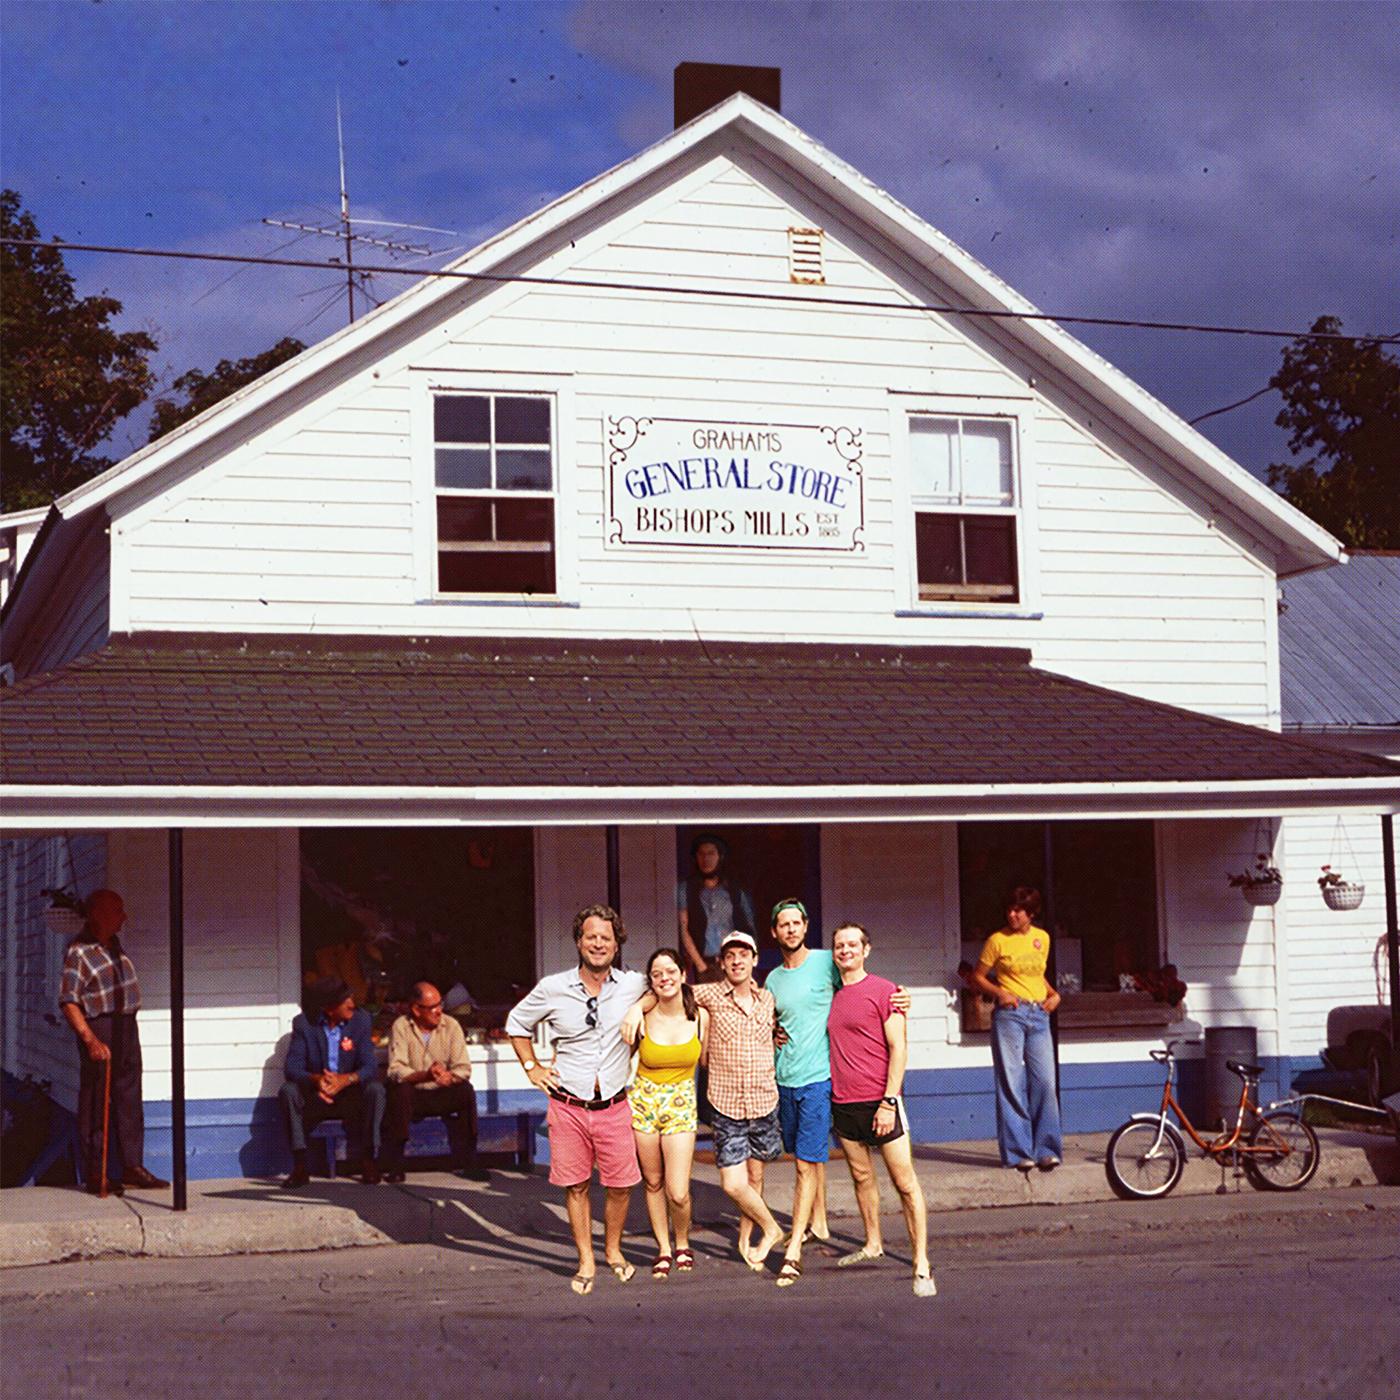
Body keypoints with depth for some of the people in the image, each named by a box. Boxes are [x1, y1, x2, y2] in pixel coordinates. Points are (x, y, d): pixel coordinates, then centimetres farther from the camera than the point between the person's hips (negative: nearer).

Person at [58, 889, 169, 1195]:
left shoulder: (114, 944, 12)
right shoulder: (79, 952, -14)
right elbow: (68, 1002, -18)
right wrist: (90, 1040, -26)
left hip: (126, 1027, 8)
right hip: (100, 1029, -8)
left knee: (129, 1100, 9)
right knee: (95, 1102, -3)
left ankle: (132, 1166, 13)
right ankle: (95, 1173, 1)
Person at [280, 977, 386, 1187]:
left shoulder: (361, 1020, -4)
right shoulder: (304, 1024, -6)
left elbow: (370, 1066, -14)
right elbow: (293, 1067, -15)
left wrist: (345, 1080, -36)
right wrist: (315, 1079, -37)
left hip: (351, 1098, 0)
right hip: (316, 1098, 0)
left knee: (375, 1090, -29)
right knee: (288, 1091, -28)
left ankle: (368, 1161, -20)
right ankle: (300, 1166, -25)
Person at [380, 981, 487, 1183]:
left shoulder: (451, 1025, -2)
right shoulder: (401, 1027, -8)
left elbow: (464, 1068, -7)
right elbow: (396, 1070, -19)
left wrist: (450, 1077, -32)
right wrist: (426, 1075, -38)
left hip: (443, 1095, 2)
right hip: (413, 1095, -2)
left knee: (465, 1091, -25)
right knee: (400, 1091, -33)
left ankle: (465, 1163, -19)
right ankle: (393, 1164, -24)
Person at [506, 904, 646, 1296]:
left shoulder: (633, 986, -3)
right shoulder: (553, 988, -3)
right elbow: (516, 1023, 14)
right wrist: (531, 1067, 7)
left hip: (614, 1107, 1)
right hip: (568, 1107, 0)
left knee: (620, 1185, 4)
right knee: (575, 1186, 4)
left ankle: (613, 1250, 26)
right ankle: (586, 1261, 17)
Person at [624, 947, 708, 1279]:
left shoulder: (701, 1017, -6)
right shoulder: (642, 1018, -10)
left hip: (681, 1104, 0)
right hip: (643, 1101, 0)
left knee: (678, 1193, -7)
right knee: (653, 1182, 10)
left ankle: (683, 1244, 22)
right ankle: (663, 1249, 30)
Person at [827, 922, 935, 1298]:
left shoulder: (883, 991, -6)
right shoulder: (829, 994, 11)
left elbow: (898, 1048, -9)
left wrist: (888, 1101, -14)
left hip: (879, 1100, -6)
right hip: (842, 1102, 6)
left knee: (905, 1182, -6)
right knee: (861, 1177, 15)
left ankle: (922, 1264, -6)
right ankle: (873, 1244, 31)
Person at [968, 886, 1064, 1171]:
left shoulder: (1042, 938, 12)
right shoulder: (998, 940, -1)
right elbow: (977, 976, 4)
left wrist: (1053, 993, 9)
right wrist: (999, 993, -12)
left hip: (1039, 1016, 4)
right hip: (1009, 1014, -4)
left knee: (1044, 1082, -3)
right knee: (1012, 1084, -3)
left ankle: (1046, 1149, 3)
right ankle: (1018, 1152, 1)